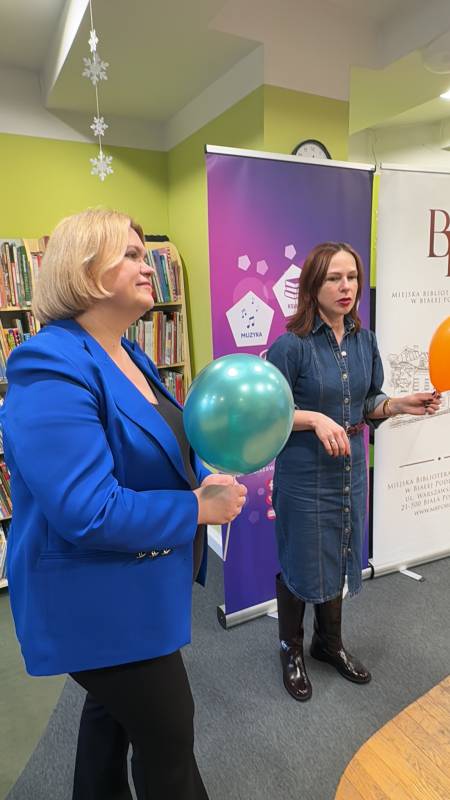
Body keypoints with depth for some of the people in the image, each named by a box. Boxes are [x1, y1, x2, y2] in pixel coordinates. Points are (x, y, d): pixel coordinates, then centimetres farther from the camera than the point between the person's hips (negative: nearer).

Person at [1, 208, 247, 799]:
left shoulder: (127, 357, 5)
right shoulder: (53, 371, -27)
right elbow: (89, 513, -33)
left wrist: (209, 477, -5)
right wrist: (199, 509, -22)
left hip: (127, 590, 9)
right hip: (97, 603, -9)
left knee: (114, 710, 30)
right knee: (169, 738, 11)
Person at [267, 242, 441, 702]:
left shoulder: (364, 340, 2)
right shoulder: (291, 346, -17)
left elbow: (368, 404, 10)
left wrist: (402, 404, -9)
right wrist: (315, 418, -26)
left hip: (350, 470, 6)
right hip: (304, 476, -5)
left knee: (339, 560, 21)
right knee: (300, 564, 12)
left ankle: (329, 643, 47)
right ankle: (291, 651, 39)